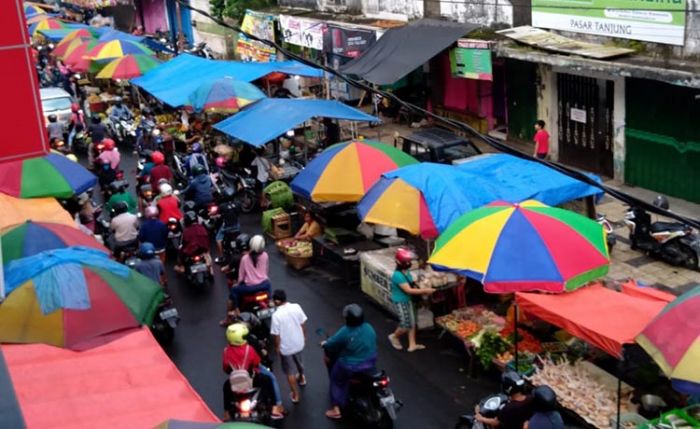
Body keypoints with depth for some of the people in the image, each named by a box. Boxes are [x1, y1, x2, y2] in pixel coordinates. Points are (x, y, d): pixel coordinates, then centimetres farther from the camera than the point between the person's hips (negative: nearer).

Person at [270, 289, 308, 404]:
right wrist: (304, 336, 14)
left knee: (290, 371, 14)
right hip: (298, 342, 5)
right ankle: (301, 378, 60)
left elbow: (276, 334, -20)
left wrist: (277, 347, -4)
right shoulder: (296, 307, -14)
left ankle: (295, 395, 26)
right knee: (299, 362, 34)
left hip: (285, 347, -5)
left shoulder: (276, 315, -28)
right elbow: (303, 324, -2)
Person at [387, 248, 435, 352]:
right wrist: (424, 290, -25)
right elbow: (408, 290, -29)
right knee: (406, 326, 1)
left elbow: (411, 286, 11)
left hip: (408, 301, 9)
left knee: (412, 323, 13)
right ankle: (394, 337, 28)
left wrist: (422, 291, -5)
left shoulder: (406, 272, 0)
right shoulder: (398, 275, -29)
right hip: (400, 303, -9)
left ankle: (412, 345, 24)